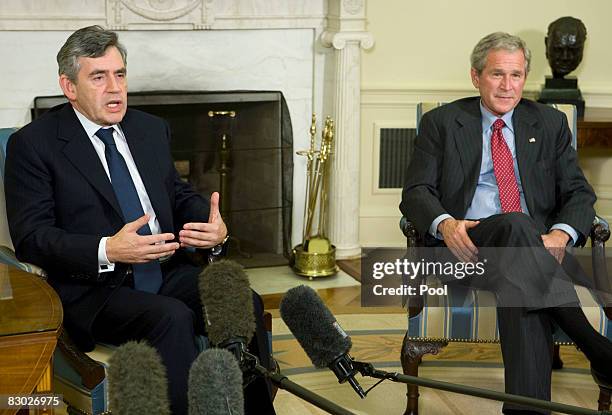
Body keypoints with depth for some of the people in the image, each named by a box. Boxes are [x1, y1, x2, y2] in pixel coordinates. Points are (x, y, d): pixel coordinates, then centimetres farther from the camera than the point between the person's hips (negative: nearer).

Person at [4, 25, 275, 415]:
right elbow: (30, 236, -8)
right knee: (174, 318, -33)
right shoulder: (33, 144, -2)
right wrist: (107, 251, -24)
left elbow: (181, 194, 20)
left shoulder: (152, 129, 16)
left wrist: (215, 230, -5)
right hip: (94, 288, -5)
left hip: (168, 272, 5)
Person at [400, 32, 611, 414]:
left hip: (539, 243, 2)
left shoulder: (551, 123, 18)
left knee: (519, 282, -38)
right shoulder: (440, 123, 13)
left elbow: (579, 193, 11)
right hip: (469, 244, -1)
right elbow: (416, 192, 4)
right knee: (515, 226, -37)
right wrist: (445, 223, -20)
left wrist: (561, 234, -14)